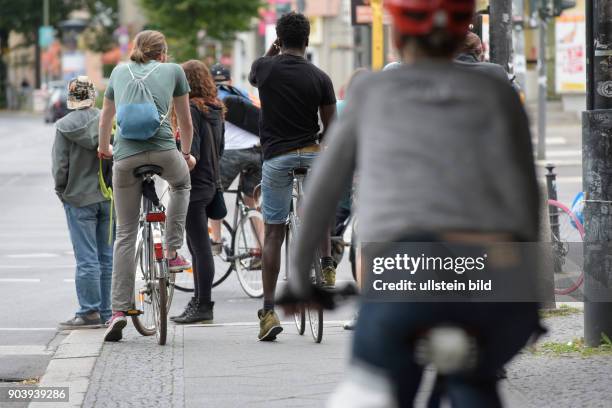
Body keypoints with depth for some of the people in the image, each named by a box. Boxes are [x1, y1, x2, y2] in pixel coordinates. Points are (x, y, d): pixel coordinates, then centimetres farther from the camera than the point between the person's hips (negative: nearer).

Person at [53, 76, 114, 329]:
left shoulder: (65, 126, -10)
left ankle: (89, 312, -2)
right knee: (107, 257, 9)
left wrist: (62, 191, 7)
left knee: (87, 259, -1)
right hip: (109, 197, 3)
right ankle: (105, 312, 14)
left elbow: (60, 165, -9)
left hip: (79, 198, -3)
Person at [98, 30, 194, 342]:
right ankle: (172, 253, 23)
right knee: (181, 184, 34)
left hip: (125, 156, 2)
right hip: (163, 150, -2)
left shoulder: (119, 72, 23)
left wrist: (104, 148, 53)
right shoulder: (173, 71, 16)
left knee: (125, 234, 8)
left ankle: (119, 310, 3)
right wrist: (186, 154, 41)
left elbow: (105, 120, 35)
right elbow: (185, 122, 24)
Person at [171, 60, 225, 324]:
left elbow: (191, 152, -21)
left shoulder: (191, 109, -16)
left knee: (200, 246, -5)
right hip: (209, 183, 9)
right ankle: (199, 301, 21)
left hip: (194, 185, -9)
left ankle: (203, 306, -2)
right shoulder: (216, 109, 11)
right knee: (198, 246, 15)